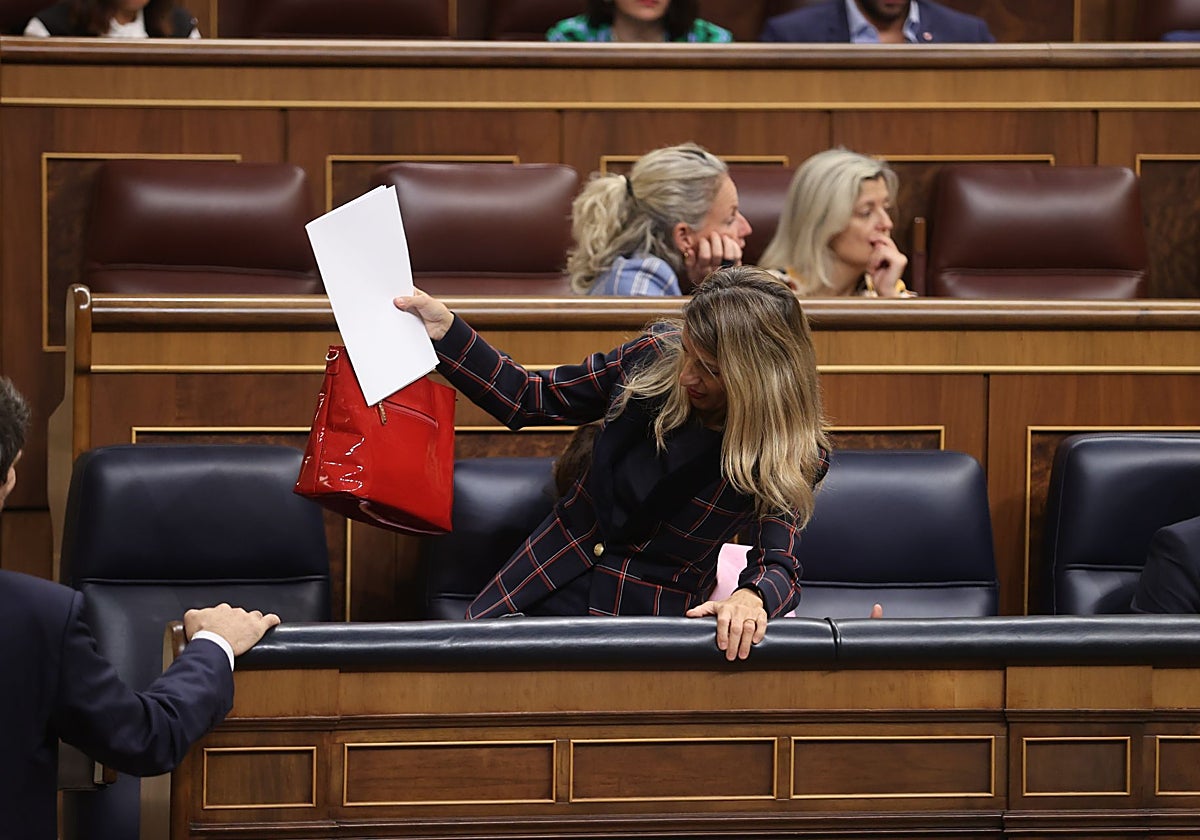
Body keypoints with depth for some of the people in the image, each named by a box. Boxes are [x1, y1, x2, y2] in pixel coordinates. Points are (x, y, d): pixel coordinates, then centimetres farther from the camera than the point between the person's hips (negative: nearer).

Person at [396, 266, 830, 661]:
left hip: (653, 619, -3)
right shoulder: (654, 358, -3)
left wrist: (751, 598, -37)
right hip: (551, 590, 3)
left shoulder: (789, 457, -11)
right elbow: (529, 398, 8)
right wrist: (443, 329, -4)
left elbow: (778, 564, -12)